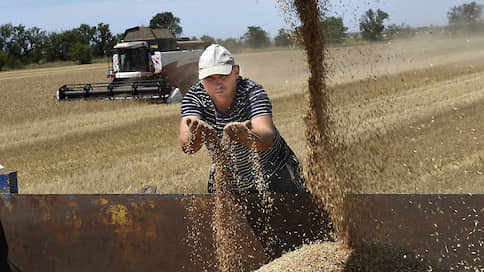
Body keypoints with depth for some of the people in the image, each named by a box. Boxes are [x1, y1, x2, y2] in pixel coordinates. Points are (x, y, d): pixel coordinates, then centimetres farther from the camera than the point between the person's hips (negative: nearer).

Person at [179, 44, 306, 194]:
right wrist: (195, 136, -58)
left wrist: (246, 136, -65)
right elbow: (187, 146, -34)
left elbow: (267, 140, -42)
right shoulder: (194, 96, -18)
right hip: (227, 183, 3)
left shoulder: (252, 92, -25)